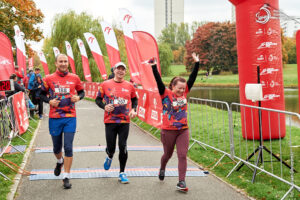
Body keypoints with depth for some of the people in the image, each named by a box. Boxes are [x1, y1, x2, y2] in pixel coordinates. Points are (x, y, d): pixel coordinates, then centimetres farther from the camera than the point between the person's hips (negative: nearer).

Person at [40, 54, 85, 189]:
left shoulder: (74, 78, 4)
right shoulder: (49, 79, 2)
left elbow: (81, 92, 15)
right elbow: (42, 94, 11)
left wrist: (78, 97, -7)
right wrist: (49, 101, -8)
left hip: (70, 118, -1)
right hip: (54, 118, 1)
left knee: (68, 147, -6)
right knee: (57, 148, 13)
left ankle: (66, 177, 4)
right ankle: (60, 161, 48)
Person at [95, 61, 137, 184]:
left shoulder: (129, 86, 6)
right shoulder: (105, 84, 1)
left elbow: (134, 99, 20)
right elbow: (98, 99, 7)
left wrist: (133, 110, 2)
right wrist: (104, 106, -12)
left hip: (124, 121, 1)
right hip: (110, 121, -1)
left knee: (123, 147, -3)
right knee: (111, 147, 4)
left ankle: (122, 173, 12)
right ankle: (110, 157, 43)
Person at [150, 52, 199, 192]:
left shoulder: (184, 93, 3)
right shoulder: (166, 93, -8)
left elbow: (192, 78, 1)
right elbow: (159, 81, -20)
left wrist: (196, 64, -3)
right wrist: (154, 67, -31)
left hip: (183, 130, 3)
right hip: (168, 130, -3)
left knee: (182, 156, -5)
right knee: (168, 154, 16)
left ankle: (181, 182, -3)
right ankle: (162, 169, 48)